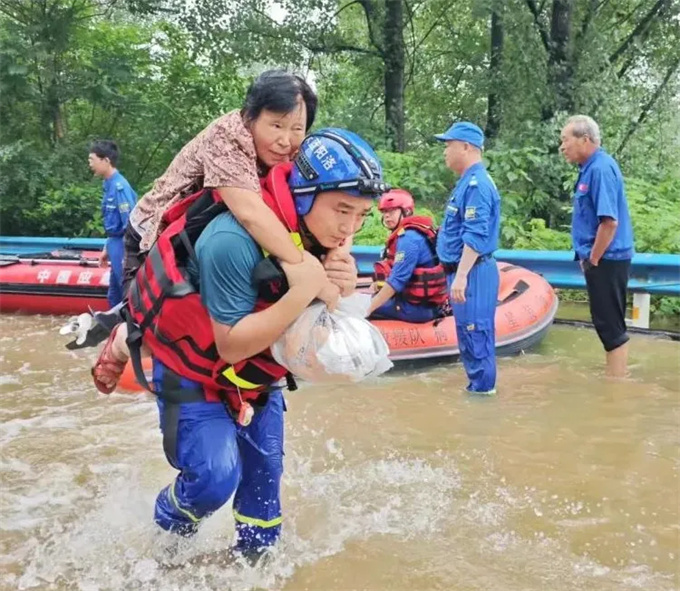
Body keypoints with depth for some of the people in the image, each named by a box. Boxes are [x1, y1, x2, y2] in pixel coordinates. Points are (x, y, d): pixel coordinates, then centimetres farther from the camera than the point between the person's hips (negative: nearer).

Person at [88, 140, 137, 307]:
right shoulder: (110, 184, 10)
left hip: (124, 246, -10)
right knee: (114, 296, 18)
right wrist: (107, 249, 21)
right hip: (116, 245, 10)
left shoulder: (119, 186, -18)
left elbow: (130, 223, -20)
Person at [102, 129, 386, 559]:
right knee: (216, 478, -14)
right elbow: (231, 346, -31)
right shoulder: (234, 240, -36)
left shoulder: (324, 239, -13)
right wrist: (302, 293, -40)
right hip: (195, 370, -6)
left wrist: (344, 293, -27)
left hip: (257, 374, 6)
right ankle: (167, 532, 19)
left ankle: (256, 555, 34)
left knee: (264, 471, 10)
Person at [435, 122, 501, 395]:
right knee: (469, 335, 16)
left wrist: (461, 276, -26)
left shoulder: (477, 184, -17)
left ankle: (482, 391, 3)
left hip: (472, 273, -11)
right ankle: (477, 388, 26)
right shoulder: (468, 182, 15)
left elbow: (475, 236, -24)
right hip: (464, 272, 11)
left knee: (475, 335, -5)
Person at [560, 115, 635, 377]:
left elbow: (609, 221, -24)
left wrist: (593, 260, -16)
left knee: (610, 325, -3)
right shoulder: (590, 168, 12)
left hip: (605, 261, -10)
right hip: (601, 260, 10)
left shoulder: (601, 168, -18)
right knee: (608, 323, 16)